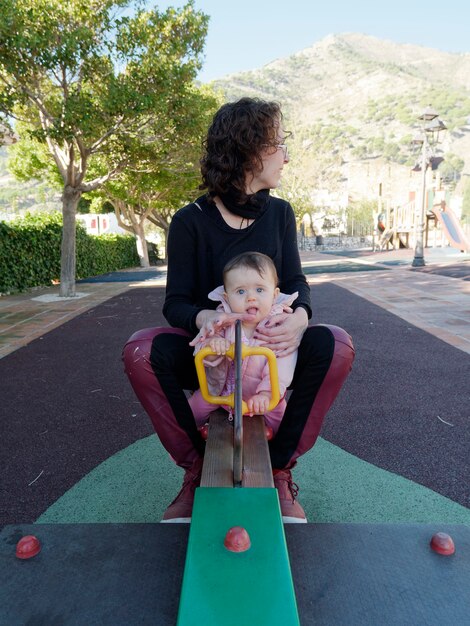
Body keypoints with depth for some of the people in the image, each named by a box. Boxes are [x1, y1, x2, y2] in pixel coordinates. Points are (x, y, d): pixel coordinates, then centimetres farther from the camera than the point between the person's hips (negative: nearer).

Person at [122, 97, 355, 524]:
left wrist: (299, 316, -27)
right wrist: (203, 318, -36)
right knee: (139, 352, -30)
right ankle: (196, 468, -10)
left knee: (336, 346, -27)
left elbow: (295, 282, -2)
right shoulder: (191, 221, -8)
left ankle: (280, 468, -11)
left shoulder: (279, 213, 2)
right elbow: (176, 302, -11)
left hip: (269, 350, 2)